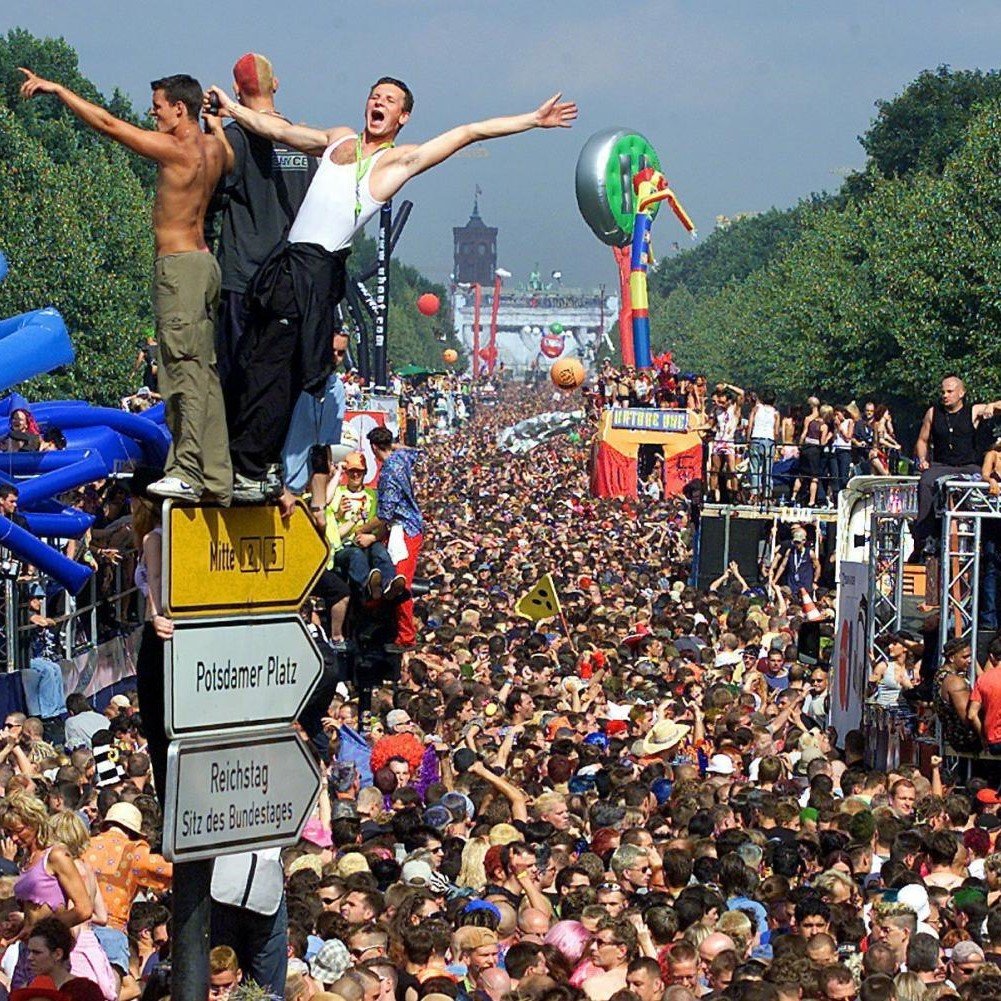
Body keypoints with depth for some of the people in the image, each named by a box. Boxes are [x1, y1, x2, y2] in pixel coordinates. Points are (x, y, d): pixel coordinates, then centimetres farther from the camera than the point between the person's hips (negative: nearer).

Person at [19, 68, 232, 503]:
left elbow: (107, 123, -12)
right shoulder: (214, 148, 9)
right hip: (203, 261, 9)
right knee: (204, 373, 9)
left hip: (178, 265, -9)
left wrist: (57, 89, -4)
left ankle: (187, 471, -17)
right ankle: (216, 479, 9)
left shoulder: (175, 149, -13)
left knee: (184, 367, -12)